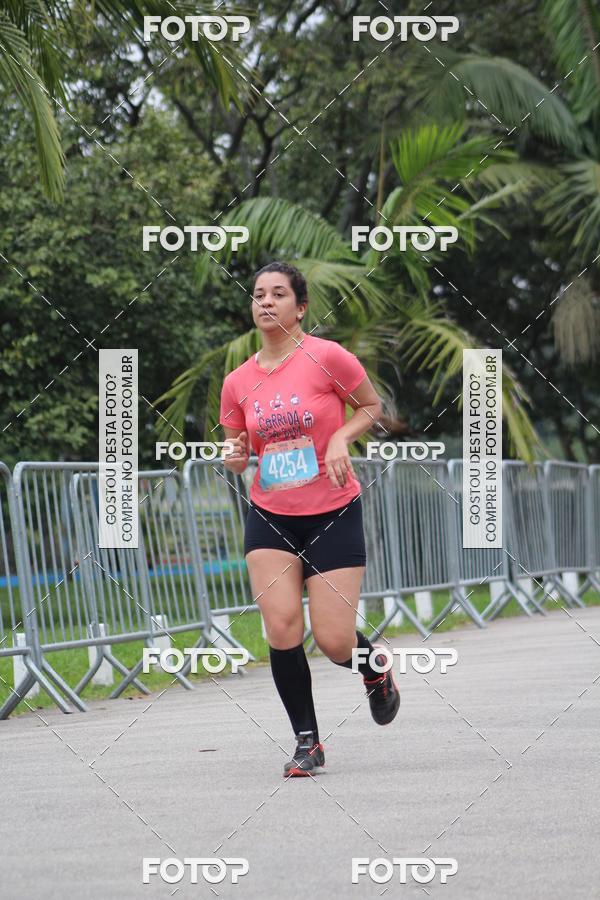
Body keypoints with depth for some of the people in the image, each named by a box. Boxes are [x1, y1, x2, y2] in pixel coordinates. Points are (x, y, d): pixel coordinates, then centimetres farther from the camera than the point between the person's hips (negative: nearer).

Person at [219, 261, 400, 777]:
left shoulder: (326, 357, -9)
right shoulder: (238, 382, 3)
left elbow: (372, 406, 4)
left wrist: (341, 438, -14)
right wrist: (235, 459, -9)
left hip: (334, 515, -3)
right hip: (270, 518, 3)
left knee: (334, 642, -8)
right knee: (282, 628, -12)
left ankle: (375, 669, 30)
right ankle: (307, 743, 3)